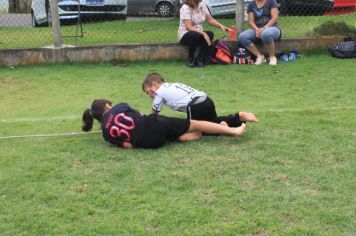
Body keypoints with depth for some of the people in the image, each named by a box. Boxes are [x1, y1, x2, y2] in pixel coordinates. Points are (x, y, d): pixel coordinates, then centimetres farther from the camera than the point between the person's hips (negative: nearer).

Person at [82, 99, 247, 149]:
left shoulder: (106, 132, 9)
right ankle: (232, 130, 8)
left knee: (180, 137, 28)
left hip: (148, 142, 1)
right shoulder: (119, 107, 11)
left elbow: (128, 145, 1)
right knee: (192, 124, 9)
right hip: (153, 123, -1)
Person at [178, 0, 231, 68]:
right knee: (195, 35, -38)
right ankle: (190, 59, -16)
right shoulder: (185, 8, -17)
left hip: (199, 33, 6)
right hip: (185, 35, -6)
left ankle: (199, 59, -16)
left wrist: (221, 26, -13)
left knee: (210, 34, -25)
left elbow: (210, 19, 5)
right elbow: (188, 27, -26)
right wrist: (203, 33, -35)